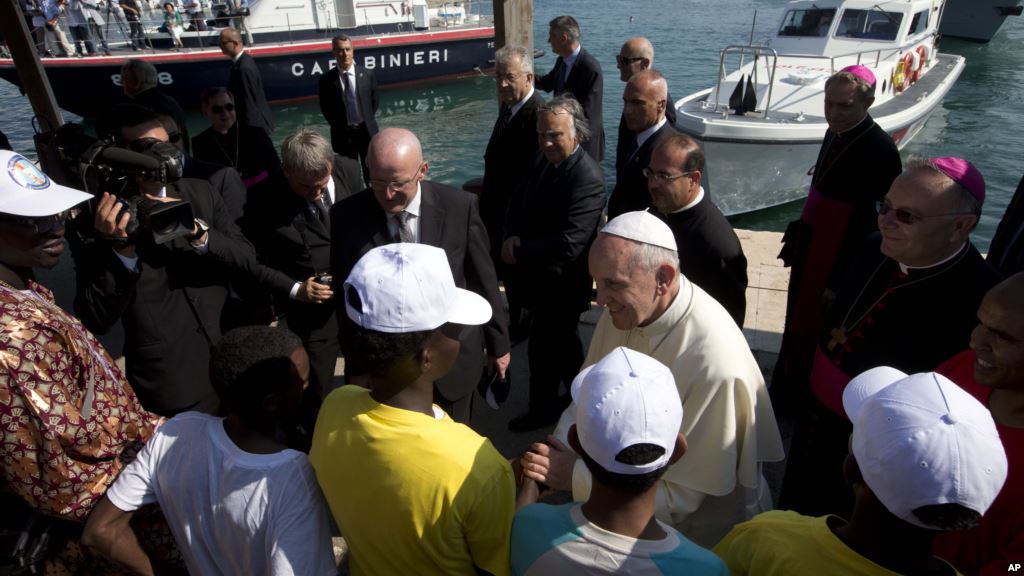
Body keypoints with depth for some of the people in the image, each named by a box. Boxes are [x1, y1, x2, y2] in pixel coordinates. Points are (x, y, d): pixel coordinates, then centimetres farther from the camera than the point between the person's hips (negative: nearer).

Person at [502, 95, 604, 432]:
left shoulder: (588, 178, -26)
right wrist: (511, 236, -12)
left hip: (560, 284, -8)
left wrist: (520, 252, -21)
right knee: (563, 344, 24)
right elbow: (519, 203, 8)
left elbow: (568, 244, -32)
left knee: (544, 348, 9)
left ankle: (543, 410, 34)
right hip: (542, 277, 9)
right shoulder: (545, 160, 2)